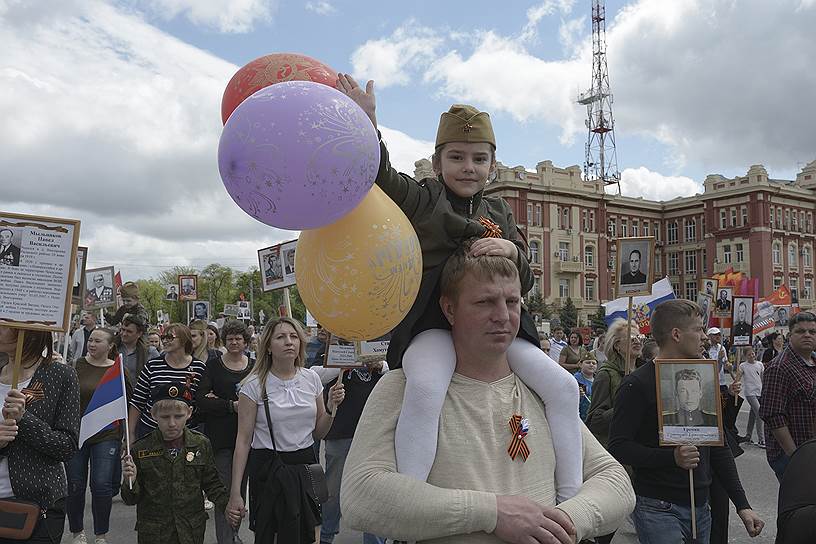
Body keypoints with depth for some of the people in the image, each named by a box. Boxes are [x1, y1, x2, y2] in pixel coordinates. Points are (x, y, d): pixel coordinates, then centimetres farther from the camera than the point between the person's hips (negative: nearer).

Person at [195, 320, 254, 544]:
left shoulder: (254, 366, 7)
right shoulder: (213, 364, -1)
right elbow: (201, 400, -8)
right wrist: (231, 405, -19)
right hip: (220, 436, -3)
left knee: (241, 487, 12)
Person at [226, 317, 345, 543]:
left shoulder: (311, 378, 2)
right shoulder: (255, 385, -8)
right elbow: (243, 439, -8)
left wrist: (332, 406, -7)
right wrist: (235, 493, -11)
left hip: (306, 464, 3)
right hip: (268, 466, -3)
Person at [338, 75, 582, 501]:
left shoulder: (499, 213, 20)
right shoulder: (422, 199, 7)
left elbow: (524, 283, 14)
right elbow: (381, 178, -13)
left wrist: (512, 251, -8)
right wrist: (368, 125, -28)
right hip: (433, 322, -5)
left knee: (562, 386, -8)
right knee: (426, 389, -36)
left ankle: (570, 498, 4)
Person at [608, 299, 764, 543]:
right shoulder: (638, 384, -12)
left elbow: (719, 448, 14)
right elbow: (618, 447, -16)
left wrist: (742, 504, 9)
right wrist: (671, 457, -27)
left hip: (700, 508, 7)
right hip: (659, 510, -7)